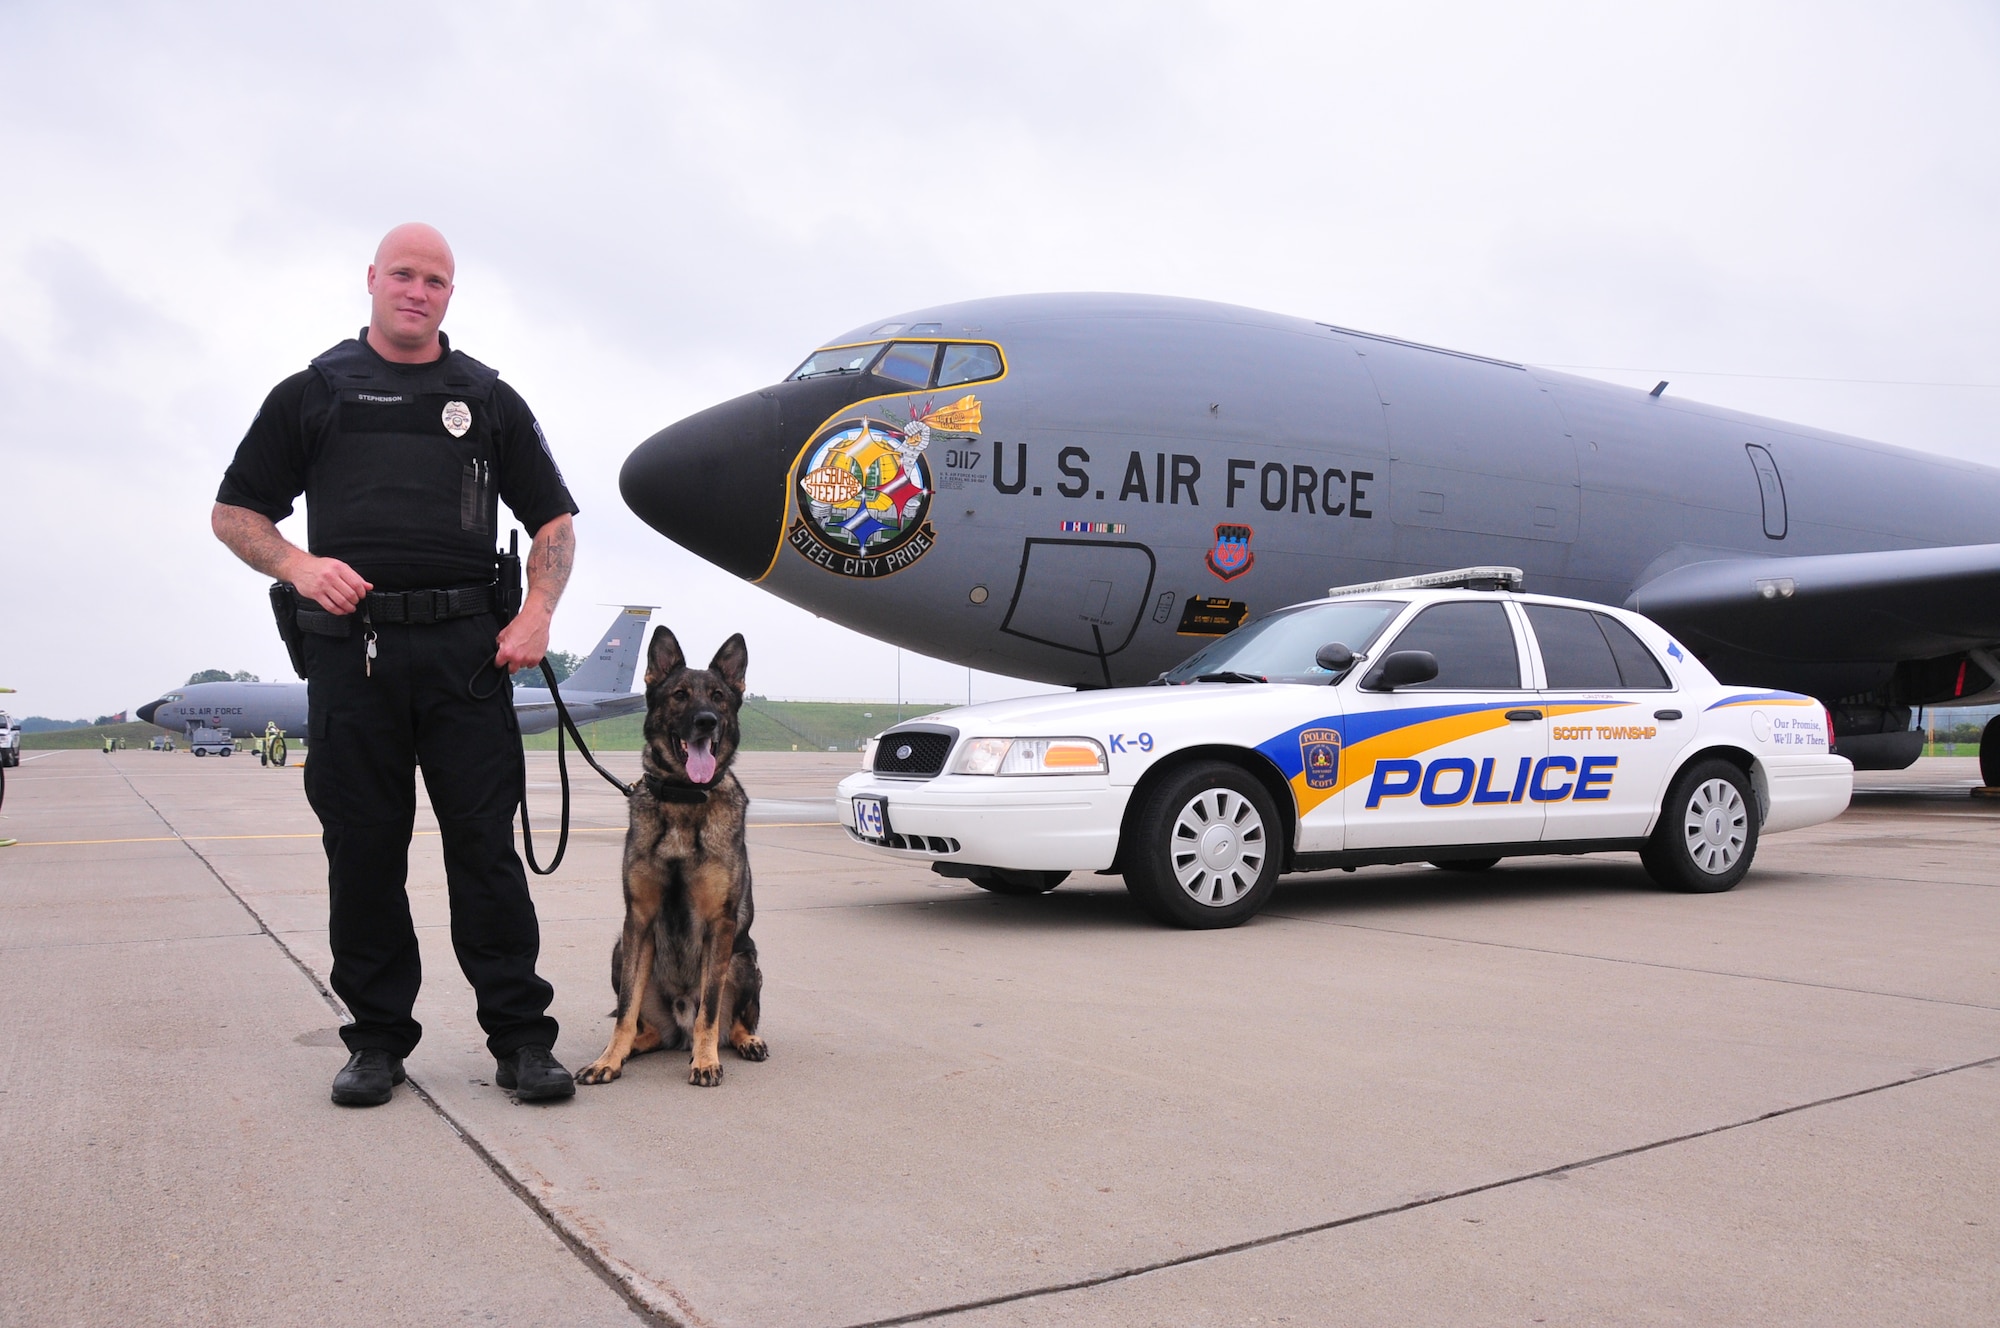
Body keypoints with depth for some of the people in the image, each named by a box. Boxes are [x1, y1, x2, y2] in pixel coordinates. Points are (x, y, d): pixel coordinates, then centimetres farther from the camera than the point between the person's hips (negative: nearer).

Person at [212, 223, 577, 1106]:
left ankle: (521, 1037, 3)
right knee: (363, 849, 4)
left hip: (465, 646, 0)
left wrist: (537, 612, 0)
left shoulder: (488, 399, 17)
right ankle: (377, 1039, 15)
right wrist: (297, 565, -6)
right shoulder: (314, 393, 14)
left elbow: (554, 519, 16)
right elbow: (234, 512, 14)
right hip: (351, 645, 1)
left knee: (485, 842, -2)